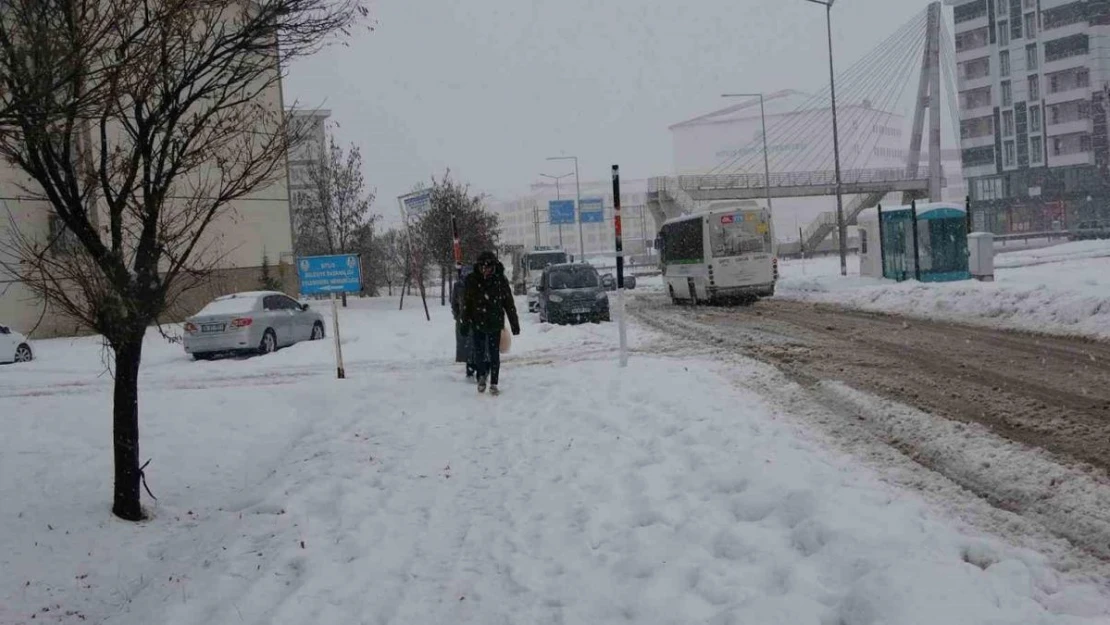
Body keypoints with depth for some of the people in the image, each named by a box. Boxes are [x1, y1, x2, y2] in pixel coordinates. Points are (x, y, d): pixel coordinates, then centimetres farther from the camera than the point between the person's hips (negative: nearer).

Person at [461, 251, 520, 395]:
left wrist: (514, 324, 1)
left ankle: (494, 384, 14)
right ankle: (482, 376, 33)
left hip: (495, 324, -1)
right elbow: (466, 303, 1)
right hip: (477, 324, 1)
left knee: (494, 355, 2)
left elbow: (509, 304, 0)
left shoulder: (500, 281, -6)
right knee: (479, 353, 5)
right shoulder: (472, 280, -5)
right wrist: (465, 323, -1)